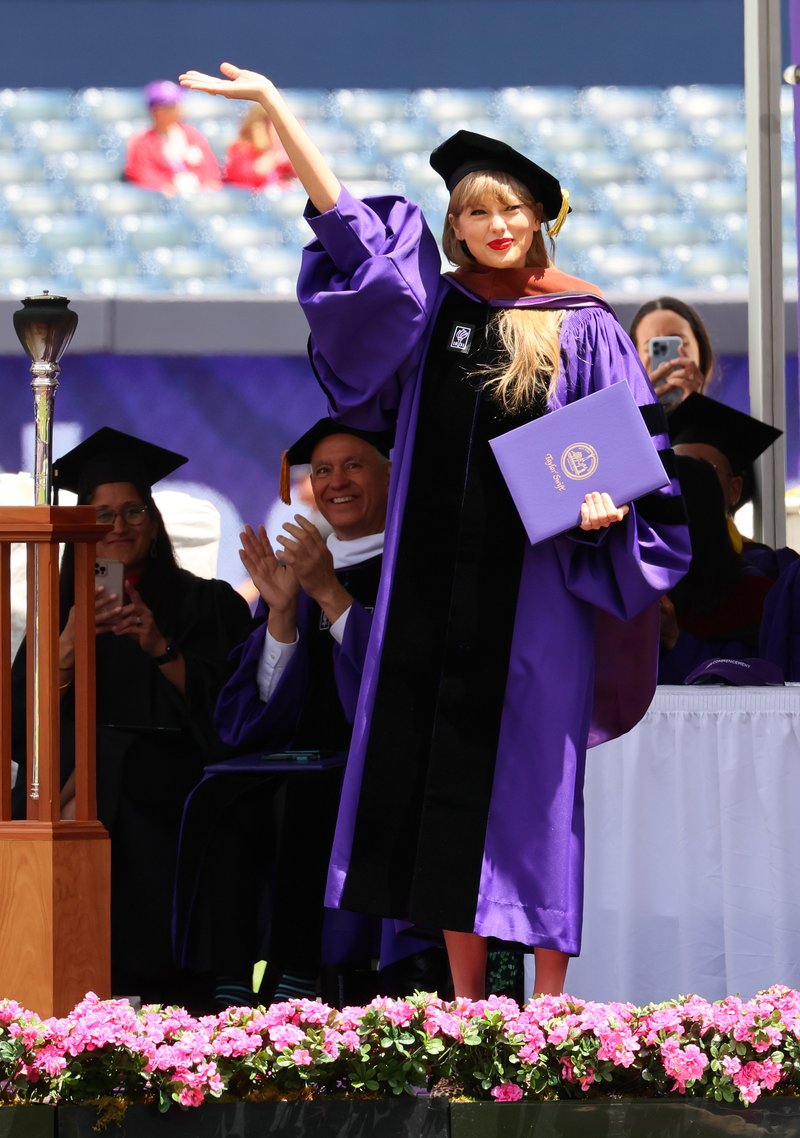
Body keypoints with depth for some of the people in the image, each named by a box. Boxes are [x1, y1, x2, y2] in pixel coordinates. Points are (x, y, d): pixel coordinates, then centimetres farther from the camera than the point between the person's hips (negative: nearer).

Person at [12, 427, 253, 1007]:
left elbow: (220, 709, 2)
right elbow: (25, 719, 9)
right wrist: (71, 643, -8)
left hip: (160, 801, -2)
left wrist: (160, 648, -12)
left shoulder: (205, 604, 14)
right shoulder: (65, 608, 20)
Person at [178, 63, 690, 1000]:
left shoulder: (580, 325, 1)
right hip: (436, 576, 4)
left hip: (536, 580, -3)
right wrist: (272, 105, 5)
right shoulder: (431, 306, 9)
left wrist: (609, 502, -19)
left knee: (531, 776, -3)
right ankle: (466, 1002, 11)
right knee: (439, 771, 4)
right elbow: (337, 213, 9)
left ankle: (548, 1003, 1)